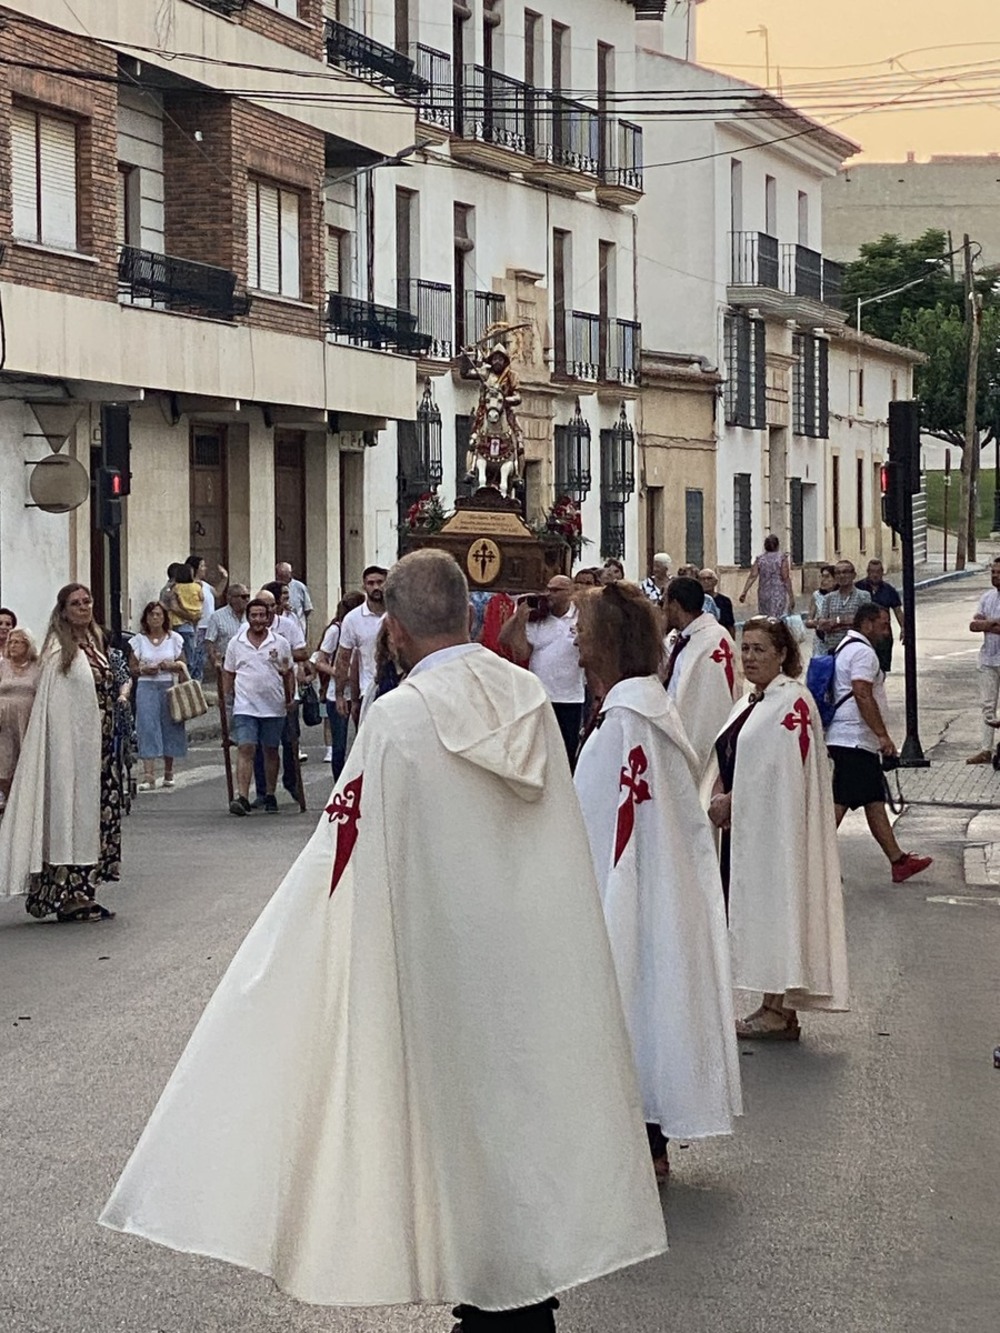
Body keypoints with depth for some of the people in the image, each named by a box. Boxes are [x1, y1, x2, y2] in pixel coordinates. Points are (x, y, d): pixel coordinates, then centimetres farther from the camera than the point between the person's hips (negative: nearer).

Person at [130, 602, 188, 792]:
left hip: (169, 686, 1)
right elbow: (132, 668, 6)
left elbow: (183, 666, 10)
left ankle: (168, 773, 23)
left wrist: (172, 666, -10)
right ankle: (148, 776, -14)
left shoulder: (174, 639, 6)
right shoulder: (138, 640, 5)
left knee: (170, 728, 6)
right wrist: (144, 670, -13)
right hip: (146, 686, -1)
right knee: (147, 729, -10)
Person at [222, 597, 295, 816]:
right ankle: (242, 797, -18)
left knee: (271, 751, 11)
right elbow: (228, 673, 11)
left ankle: (270, 796, 23)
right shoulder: (236, 643, 5)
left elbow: (289, 673, 10)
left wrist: (290, 698, 2)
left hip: (274, 707, 1)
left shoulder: (280, 643, 4)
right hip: (245, 707, -1)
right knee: (245, 749, -12)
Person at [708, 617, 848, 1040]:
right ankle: (772, 1005, 16)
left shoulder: (793, 702, -13)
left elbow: (783, 771, -19)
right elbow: (728, 760, 19)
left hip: (777, 827, -9)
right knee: (756, 911, 10)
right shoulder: (749, 703, 16)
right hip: (743, 826, 9)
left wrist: (730, 801, -14)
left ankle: (781, 1012, 0)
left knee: (775, 908, -5)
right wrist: (719, 794, 0)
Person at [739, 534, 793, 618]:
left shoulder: (760, 559, 4)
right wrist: (791, 596, -4)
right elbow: (786, 578, -7)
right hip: (779, 594, -3)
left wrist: (744, 592, -5)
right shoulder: (782, 557, -4)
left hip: (764, 594, 3)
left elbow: (752, 576, -4)